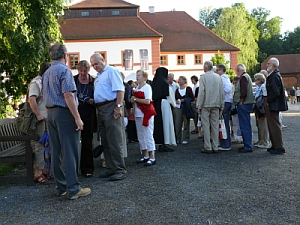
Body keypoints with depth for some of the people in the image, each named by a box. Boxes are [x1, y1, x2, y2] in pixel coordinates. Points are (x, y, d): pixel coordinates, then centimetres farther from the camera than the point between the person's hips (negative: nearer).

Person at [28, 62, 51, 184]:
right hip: (40, 119, -9)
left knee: (45, 145, 14)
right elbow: (31, 99, -22)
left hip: (47, 118, 9)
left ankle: (42, 170, 24)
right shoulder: (36, 82, -11)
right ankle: (38, 173, 2)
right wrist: (38, 115, -21)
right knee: (40, 145, -5)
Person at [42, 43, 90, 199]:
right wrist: (77, 118, -20)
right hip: (64, 113, -8)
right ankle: (73, 188, -3)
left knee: (56, 152, 9)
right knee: (70, 152, -6)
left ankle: (61, 187, 16)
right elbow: (68, 95, -19)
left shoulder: (46, 73, 17)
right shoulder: (64, 70, -9)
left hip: (51, 114, 9)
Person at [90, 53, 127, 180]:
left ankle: (120, 170, -3)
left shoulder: (111, 71, -5)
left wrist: (118, 106, -24)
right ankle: (111, 169, 19)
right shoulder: (98, 76, 22)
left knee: (115, 141, -9)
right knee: (105, 142, 11)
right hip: (101, 109, 10)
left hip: (111, 107, -9)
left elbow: (119, 90, -16)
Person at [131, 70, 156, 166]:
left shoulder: (147, 87, -8)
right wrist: (133, 100, -1)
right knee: (141, 136, 11)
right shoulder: (137, 88, 14)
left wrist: (135, 99, -11)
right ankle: (145, 156, 20)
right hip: (138, 114, 8)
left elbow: (147, 101, -19)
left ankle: (152, 157, -4)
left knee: (148, 135, -7)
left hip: (146, 115, -8)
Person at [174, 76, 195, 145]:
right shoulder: (177, 90, 11)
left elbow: (193, 98, -3)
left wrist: (184, 100, -12)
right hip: (178, 108, 4)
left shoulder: (188, 89, -1)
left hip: (186, 108, -3)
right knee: (177, 124, 2)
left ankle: (185, 139, 9)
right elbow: (175, 98, 19)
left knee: (186, 124, 1)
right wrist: (176, 101, -3)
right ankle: (178, 139, 12)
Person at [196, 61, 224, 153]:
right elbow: (222, 92, 9)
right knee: (215, 126, 7)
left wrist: (199, 106, -4)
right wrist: (221, 106, 15)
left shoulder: (203, 77, -6)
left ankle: (208, 147, 0)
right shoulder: (218, 77, 8)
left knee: (206, 126, 0)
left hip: (206, 105, -4)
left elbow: (201, 92, -10)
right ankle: (215, 147, 9)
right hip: (216, 105, 4)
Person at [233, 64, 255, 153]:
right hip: (246, 104, 11)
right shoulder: (246, 76, 20)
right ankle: (248, 145, 21)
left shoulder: (243, 77, -12)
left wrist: (241, 101, -15)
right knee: (247, 125, 14)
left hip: (243, 105, -11)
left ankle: (248, 146, -5)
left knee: (245, 126, -8)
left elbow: (243, 92, -23)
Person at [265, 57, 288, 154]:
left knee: (275, 125, -5)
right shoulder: (273, 75, 14)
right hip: (272, 105, 11)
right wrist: (268, 101, 13)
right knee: (272, 125, 15)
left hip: (273, 106, -11)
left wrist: (268, 101, -14)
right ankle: (275, 145, 24)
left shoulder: (274, 76, -17)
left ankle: (279, 147, 2)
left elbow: (276, 92, -25)